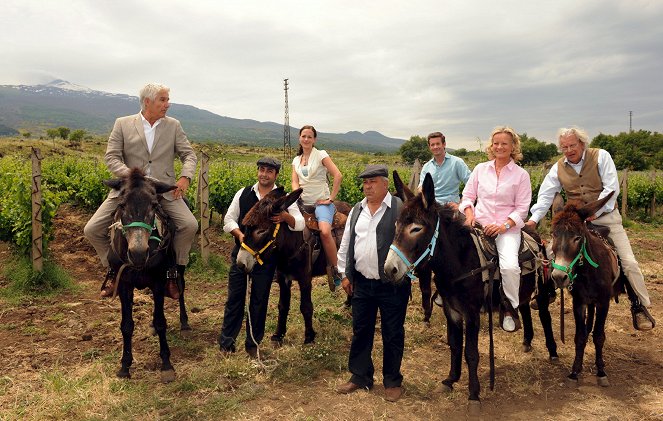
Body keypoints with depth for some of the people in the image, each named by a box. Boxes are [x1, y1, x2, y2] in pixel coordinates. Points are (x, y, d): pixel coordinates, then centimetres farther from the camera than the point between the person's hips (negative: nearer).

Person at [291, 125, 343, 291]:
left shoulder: (321, 155, 0)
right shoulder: (296, 160, 17)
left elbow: (338, 176, -9)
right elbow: (295, 181, 8)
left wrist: (331, 198, -11)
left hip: (321, 202, -6)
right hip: (303, 202, 6)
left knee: (325, 231, -32)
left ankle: (335, 270, -18)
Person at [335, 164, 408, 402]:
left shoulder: (401, 208, -8)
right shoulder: (357, 211, 9)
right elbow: (345, 244, 12)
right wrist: (345, 274, 9)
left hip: (393, 284, -5)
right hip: (361, 283, 5)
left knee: (393, 334, 8)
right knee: (360, 331, 15)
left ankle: (392, 381, 24)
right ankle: (360, 376, 31)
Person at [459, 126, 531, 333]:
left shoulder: (521, 175, 3)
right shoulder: (480, 169, 11)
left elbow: (522, 208, 1)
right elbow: (468, 196, 13)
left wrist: (504, 225, -13)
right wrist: (469, 213, -7)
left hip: (507, 229, -2)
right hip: (479, 226, 3)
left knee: (510, 266, -26)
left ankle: (511, 308, 1)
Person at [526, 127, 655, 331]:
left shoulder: (601, 156, -10)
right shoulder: (558, 168, -2)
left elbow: (612, 188, -16)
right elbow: (545, 195, -6)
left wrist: (595, 211, -23)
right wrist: (534, 219, -19)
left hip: (605, 216, -2)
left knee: (629, 262, -5)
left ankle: (640, 306, 11)